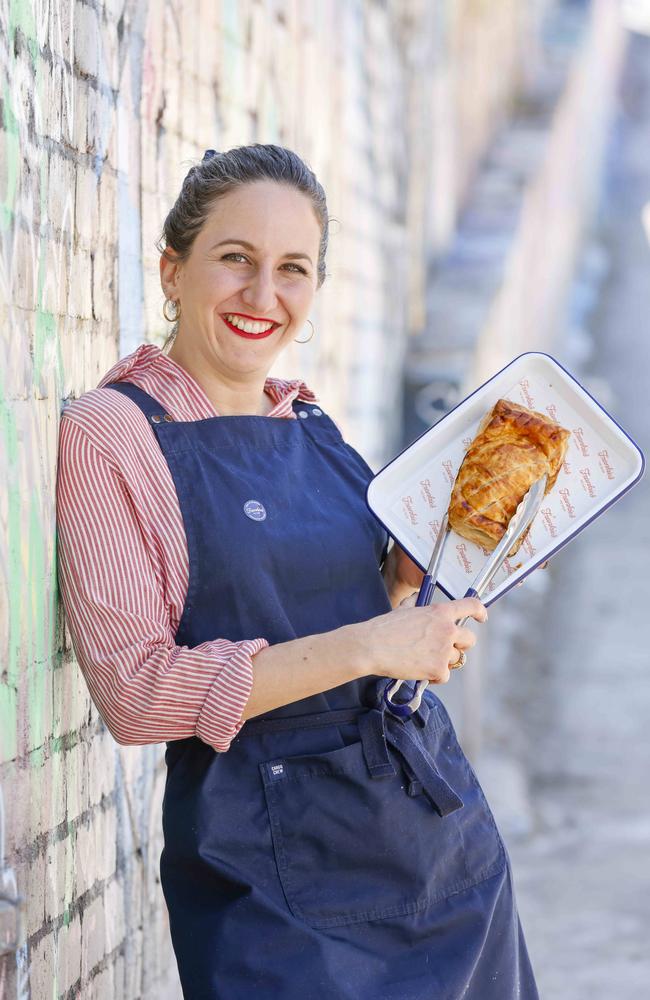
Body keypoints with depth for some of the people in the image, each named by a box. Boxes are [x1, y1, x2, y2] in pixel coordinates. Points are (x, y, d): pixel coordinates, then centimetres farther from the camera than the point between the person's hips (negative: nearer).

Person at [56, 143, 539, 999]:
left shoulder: (314, 429, 9)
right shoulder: (112, 431, -10)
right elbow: (136, 689, -17)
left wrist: (407, 582, -2)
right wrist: (367, 645, -20)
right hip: (282, 871, -6)